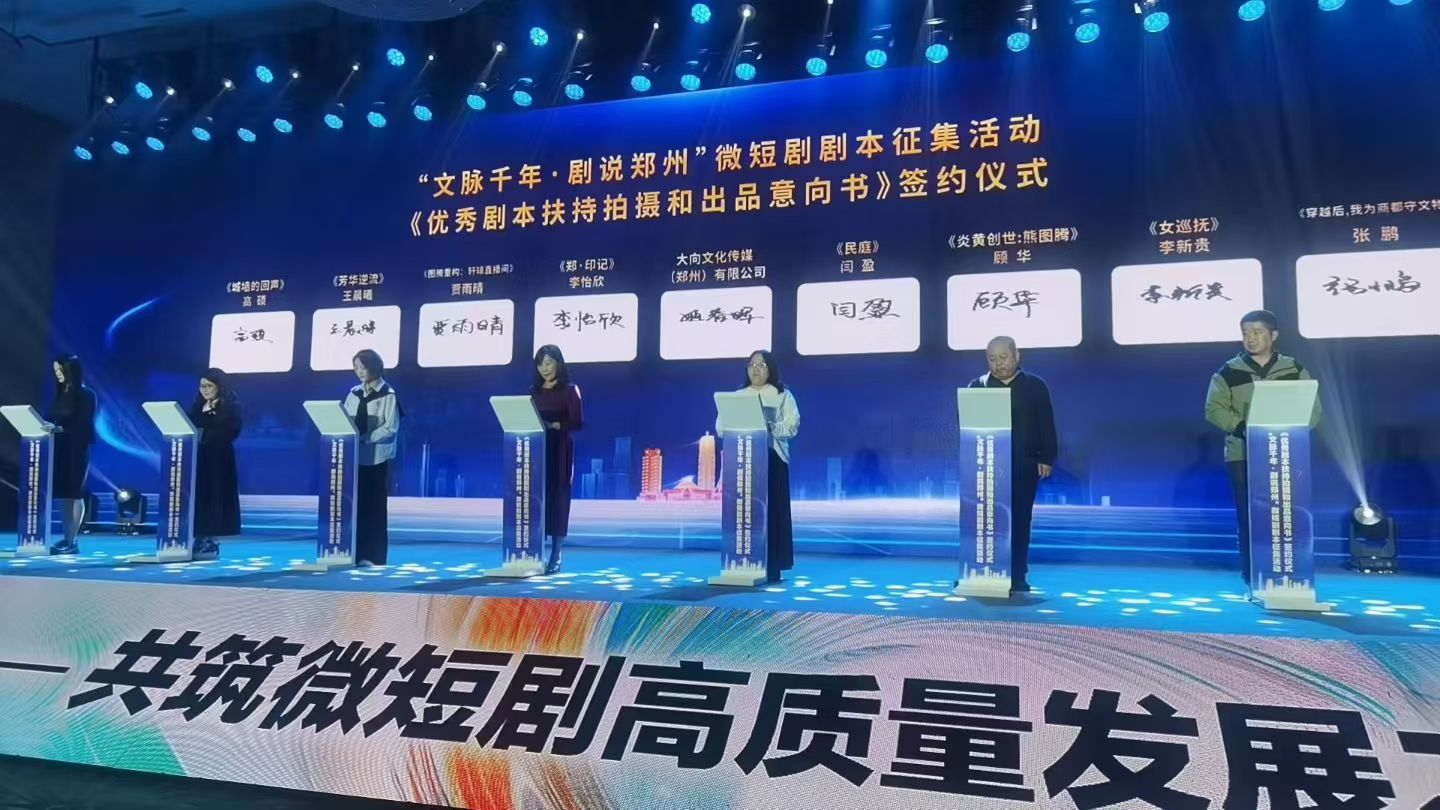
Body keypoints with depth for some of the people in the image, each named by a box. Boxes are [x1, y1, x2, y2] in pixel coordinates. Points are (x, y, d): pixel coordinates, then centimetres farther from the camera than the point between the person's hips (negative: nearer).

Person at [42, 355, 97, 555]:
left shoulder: (85, 394, -8)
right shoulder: (60, 393, 12)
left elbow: (82, 424, -16)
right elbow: (52, 418, 15)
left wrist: (58, 428, -27)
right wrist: (46, 425, -2)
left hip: (78, 449, -7)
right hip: (61, 448, 7)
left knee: (74, 494, -6)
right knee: (62, 494, 8)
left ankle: (73, 542, -5)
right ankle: (66, 539, 13)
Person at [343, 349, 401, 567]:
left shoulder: (388, 395, -3)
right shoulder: (354, 393, 14)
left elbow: (390, 428, -11)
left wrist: (364, 438, -19)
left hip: (377, 457, -5)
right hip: (355, 456, 5)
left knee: (374, 506, -2)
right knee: (355, 504, 4)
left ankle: (372, 556, 1)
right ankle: (355, 553, 11)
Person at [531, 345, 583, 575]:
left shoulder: (569, 390, -1)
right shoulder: (533, 391, 11)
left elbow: (577, 422, -8)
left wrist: (554, 426, -20)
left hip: (559, 450, -4)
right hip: (537, 449, 4)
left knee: (558, 497, -3)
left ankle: (555, 556, 1)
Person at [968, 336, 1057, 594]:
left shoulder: (1035, 386, 6)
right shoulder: (978, 386, 6)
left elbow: (1046, 425, 3)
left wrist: (1046, 458, -3)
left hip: (1024, 465, 0)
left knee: (1020, 520, 4)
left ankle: (1017, 577, 10)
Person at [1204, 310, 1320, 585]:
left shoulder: (1294, 370, 7)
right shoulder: (1228, 372, 2)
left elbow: (1313, 409, 5)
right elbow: (1214, 409, -4)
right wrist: (1243, 429, -18)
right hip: (1242, 455, -1)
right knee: (1249, 517, 0)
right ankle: (1252, 575, 7)